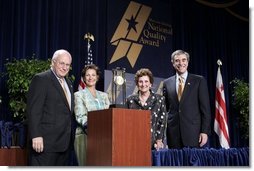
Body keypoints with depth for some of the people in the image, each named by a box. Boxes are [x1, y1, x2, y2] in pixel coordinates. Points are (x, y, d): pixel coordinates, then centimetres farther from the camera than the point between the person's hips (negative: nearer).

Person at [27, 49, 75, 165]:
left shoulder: (68, 83, 18)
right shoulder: (41, 79, -6)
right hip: (46, 142, -8)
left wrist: (69, 137, 14)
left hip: (64, 142, 8)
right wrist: (36, 136, -20)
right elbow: (33, 110, -13)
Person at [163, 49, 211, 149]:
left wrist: (205, 131, -6)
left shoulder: (199, 81, 5)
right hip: (173, 133, 2)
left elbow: (205, 108, 1)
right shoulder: (167, 83, 11)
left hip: (193, 132, -2)